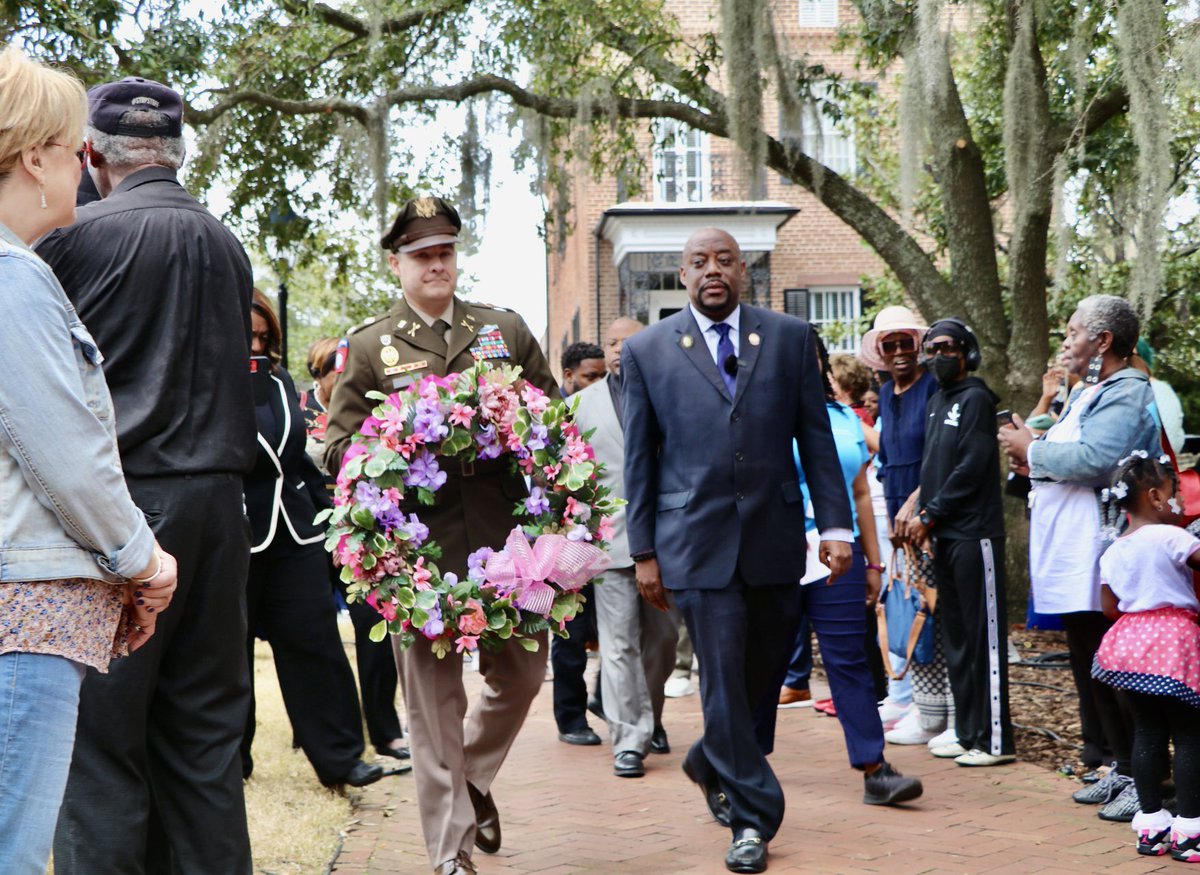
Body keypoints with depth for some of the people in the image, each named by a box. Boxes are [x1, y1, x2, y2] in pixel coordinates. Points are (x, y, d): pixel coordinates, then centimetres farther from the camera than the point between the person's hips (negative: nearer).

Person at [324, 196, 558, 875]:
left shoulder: (506, 329, 12)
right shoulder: (369, 348, 6)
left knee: (522, 673, 10)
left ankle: (473, 777, 38)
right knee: (434, 696, 2)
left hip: (506, 536, 3)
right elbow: (340, 449, 4)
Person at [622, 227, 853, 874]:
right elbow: (638, 458, 4)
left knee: (763, 669, 12)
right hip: (698, 540, -2)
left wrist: (835, 525, 0)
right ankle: (752, 818, 8)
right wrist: (643, 550, 1)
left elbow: (816, 439, 7)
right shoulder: (647, 351, 3)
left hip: (774, 535, 2)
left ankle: (710, 762, 39)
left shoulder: (790, 338, 7)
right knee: (724, 677, -3)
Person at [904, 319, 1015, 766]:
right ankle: (968, 733, 18)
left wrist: (929, 515, -11)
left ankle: (995, 740, -4)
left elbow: (970, 468, -14)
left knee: (984, 639, -6)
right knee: (955, 638, 11)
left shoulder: (975, 398, -7)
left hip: (974, 535, -9)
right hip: (943, 536, 9)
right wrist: (922, 514, 4)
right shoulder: (937, 402, 18)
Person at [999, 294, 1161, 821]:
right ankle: (1117, 768, 23)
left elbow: (1093, 460, -27)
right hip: (1071, 560, 10)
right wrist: (1035, 465, 7)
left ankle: (1143, 781, -2)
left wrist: (1032, 449, -14)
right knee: (1089, 667, 14)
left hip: (1100, 559, -10)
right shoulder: (1086, 395, 20)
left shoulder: (1126, 394, -12)